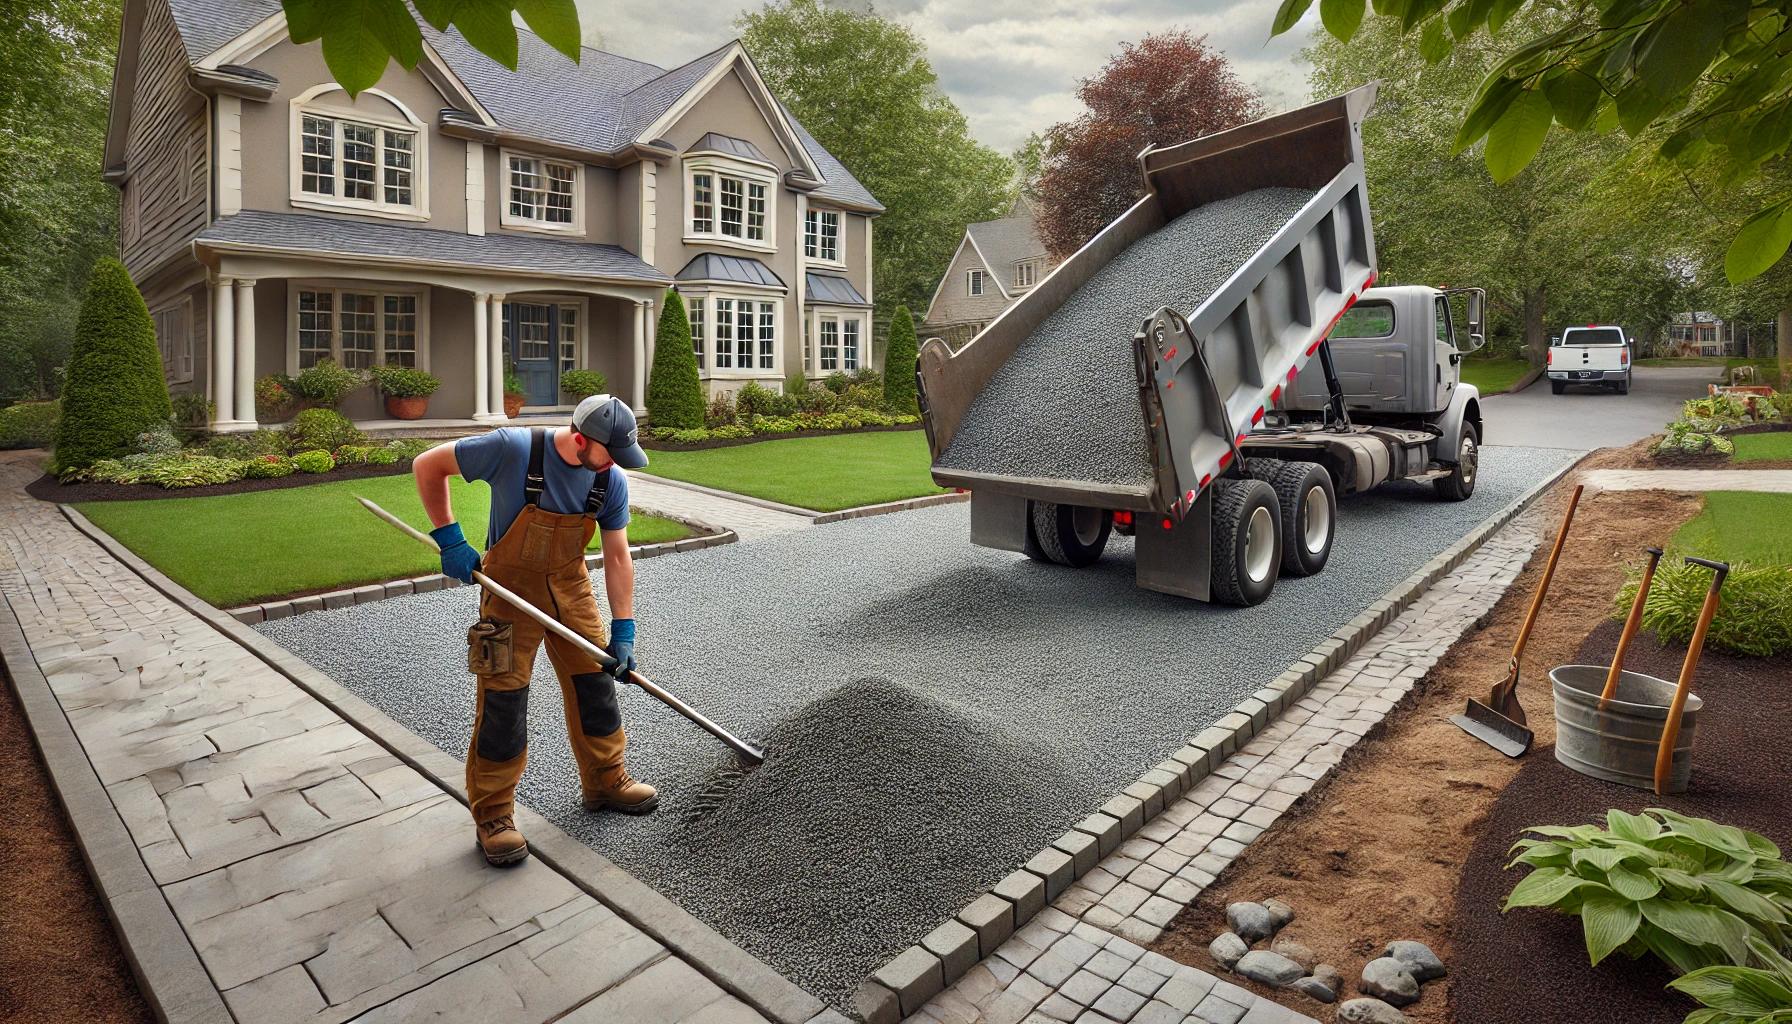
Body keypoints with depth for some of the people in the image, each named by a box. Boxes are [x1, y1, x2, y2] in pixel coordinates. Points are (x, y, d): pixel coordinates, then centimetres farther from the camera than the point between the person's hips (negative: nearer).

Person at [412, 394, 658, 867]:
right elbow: (427, 465, -13)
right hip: (510, 586, -4)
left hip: (571, 587, 5)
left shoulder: (611, 480, -12)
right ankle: (493, 814, 14)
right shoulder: (512, 449, -26)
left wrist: (623, 630, -8)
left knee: (595, 681, 11)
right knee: (503, 698, -3)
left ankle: (605, 782, 30)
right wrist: (450, 539, -16)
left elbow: (617, 556, -6)